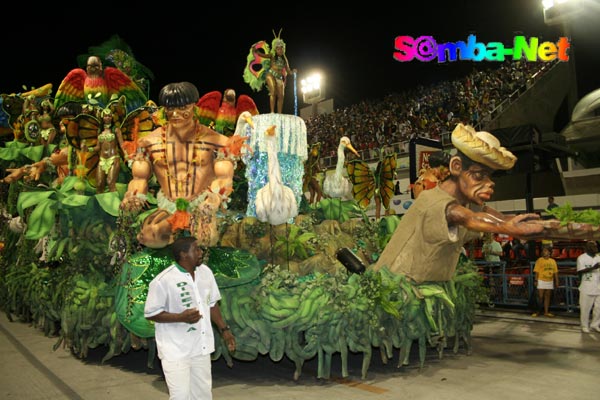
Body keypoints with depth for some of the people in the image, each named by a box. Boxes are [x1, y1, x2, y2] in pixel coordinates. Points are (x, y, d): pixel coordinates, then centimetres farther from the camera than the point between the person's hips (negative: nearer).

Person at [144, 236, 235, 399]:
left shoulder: (205, 272, -1)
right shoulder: (163, 280, -19)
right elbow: (150, 313, -13)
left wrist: (224, 329, 6)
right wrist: (181, 317, -25)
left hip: (201, 346, 6)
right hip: (176, 350, -6)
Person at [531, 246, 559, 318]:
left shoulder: (553, 261, 8)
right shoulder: (539, 260, -3)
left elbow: (555, 272, 9)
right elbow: (536, 271, -6)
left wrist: (556, 281, 4)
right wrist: (536, 280, -11)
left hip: (550, 282, 4)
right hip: (541, 281, -4)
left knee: (547, 297, 8)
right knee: (540, 297, -2)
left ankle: (546, 312, 14)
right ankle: (539, 311, 8)